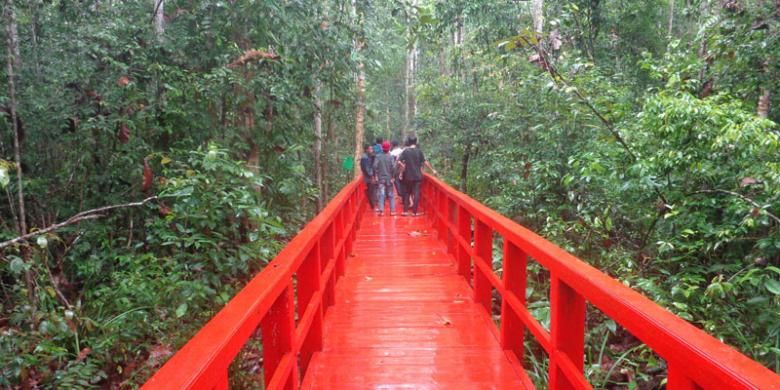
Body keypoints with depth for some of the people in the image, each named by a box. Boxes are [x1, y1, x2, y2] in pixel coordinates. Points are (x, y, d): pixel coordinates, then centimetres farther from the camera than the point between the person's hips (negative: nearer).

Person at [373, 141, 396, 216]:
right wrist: (393, 177, -6)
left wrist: (375, 176, -5)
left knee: (381, 194, 0)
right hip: (389, 178, 0)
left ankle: (381, 210, -6)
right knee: (390, 195, 9)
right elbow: (393, 167, -14)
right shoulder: (391, 157, -4)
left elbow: (375, 166, -13)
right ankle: (392, 210, 10)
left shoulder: (378, 157, -3)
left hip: (380, 178, 0)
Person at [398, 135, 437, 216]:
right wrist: (432, 170, 2)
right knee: (416, 193, 3)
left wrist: (404, 167, 7)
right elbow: (425, 162, -6)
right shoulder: (419, 151, -4)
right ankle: (414, 212, 4)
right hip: (417, 176, -1)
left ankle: (405, 210, 13)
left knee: (407, 192, 13)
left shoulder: (405, 151, -2)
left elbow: (399, 161, -9)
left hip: (408, 176, 1)